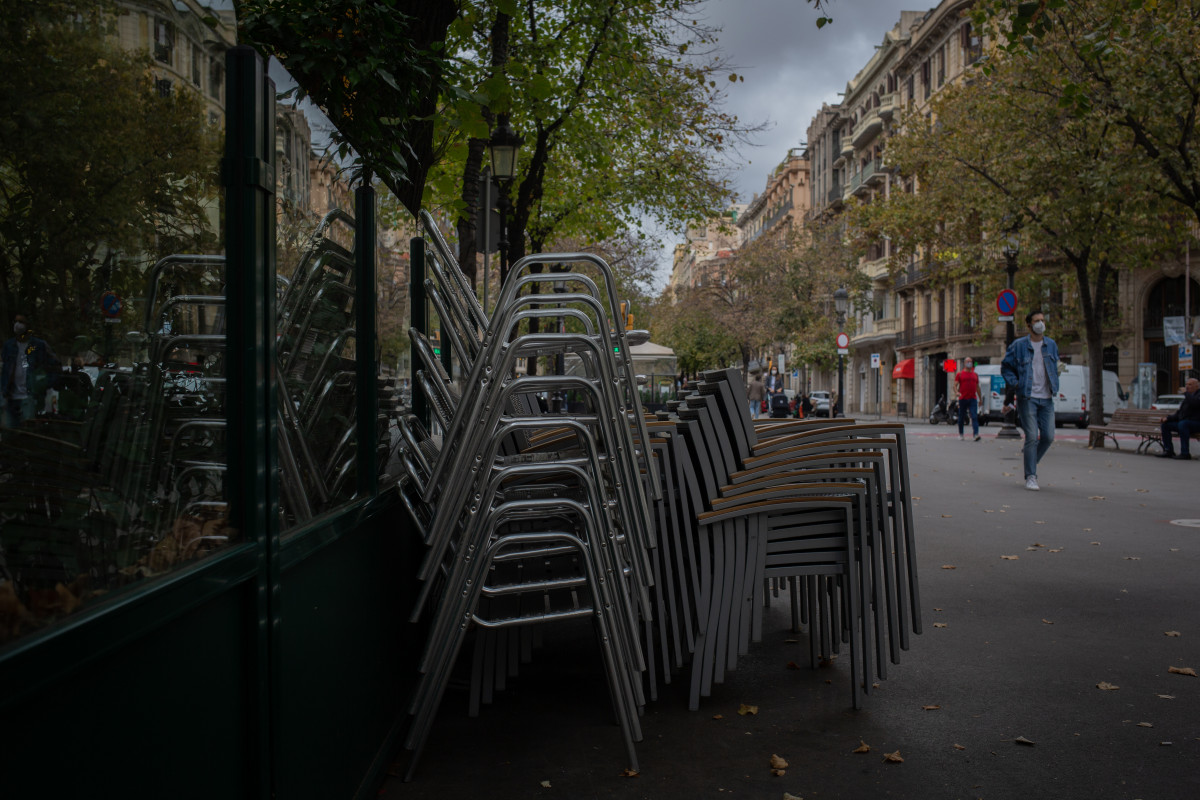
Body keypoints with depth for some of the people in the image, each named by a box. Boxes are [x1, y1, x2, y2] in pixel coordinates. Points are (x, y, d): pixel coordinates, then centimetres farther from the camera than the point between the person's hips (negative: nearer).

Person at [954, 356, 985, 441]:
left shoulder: (975, 375, 15)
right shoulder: (960, 374, 5)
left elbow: (978, 387, 22)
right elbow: (955, 385, -1)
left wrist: (980, 398, 22)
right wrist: (957, 392, -21)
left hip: (973, 399, 2)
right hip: (963, 399, -2)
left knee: (974, 417, -12)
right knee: (961, 418, 7)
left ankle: (976, 434, -22)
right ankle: (960, 434, 21)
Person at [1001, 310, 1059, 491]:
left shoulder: (1051, 345, 12)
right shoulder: (1018, 346, -1)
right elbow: (1005, 367, 6)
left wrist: (1055, 386, 12)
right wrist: (1014, 383, -9)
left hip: (1046, 398, 4)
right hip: (1027, 398, -4)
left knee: (1048, 436, 1)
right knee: (1032, 437, -9)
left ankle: (1031, 462, 26)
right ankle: (1030, 477, -2)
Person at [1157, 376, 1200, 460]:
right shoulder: (1187, 397, 22)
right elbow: (1179, 414, 22)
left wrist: (1186, 393, -16)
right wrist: (1168, 417, 5)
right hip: (1185, 423, 9)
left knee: (1182, 423, -36)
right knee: (1165, 424, -1)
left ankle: (1185, 453, -38)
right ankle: (1169, 451, -4)